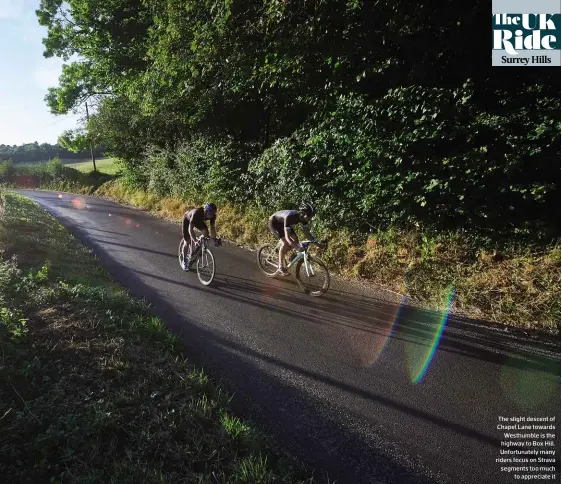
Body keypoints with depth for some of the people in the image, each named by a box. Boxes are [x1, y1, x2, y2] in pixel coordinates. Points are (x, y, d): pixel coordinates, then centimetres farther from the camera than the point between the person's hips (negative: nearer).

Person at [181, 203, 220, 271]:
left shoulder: (212, 215, -30)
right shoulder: (196, 213, -44)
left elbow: (212, 227, -19)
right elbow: (190, 229, -44)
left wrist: (215, 239, -31)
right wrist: (195, 241, -52)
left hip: (198, 221, 5)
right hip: (187, 220, -4)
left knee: (206, 233, -20)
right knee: (187, 242, -3)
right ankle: (184, 261, 18)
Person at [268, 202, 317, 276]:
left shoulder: (303, 217, -20)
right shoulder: (290, 217, -41)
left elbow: (306, 232, -9)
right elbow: (287, 237, -44)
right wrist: (298, 248, -55)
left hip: (282, 223, 8)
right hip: (274, 222, -8)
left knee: (295, 240, -4)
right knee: (286, 243, -22)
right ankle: (280, 268, -13)